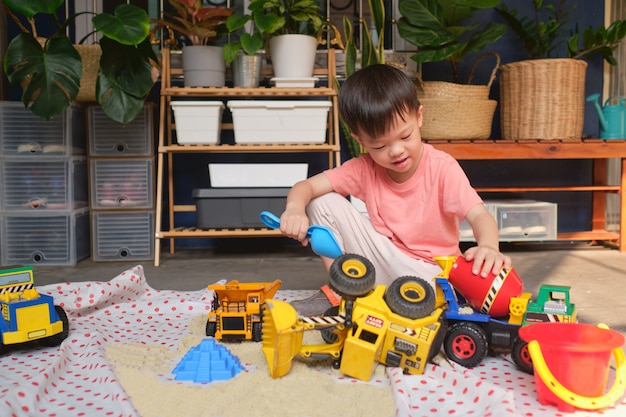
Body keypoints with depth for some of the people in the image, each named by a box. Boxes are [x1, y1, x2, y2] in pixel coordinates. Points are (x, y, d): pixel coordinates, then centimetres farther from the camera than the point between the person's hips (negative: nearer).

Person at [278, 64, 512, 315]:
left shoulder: (442, 168, -17)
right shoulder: (364, 168, -8)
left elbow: (479, 215, -26)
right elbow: (306, 187, -9)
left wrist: (489, 247, -49)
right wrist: (295, 208, -33)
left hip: (429, 271, -3)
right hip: (382, 260, 3)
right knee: (323, 203, -11)